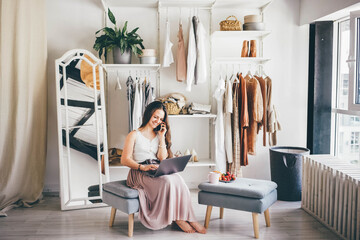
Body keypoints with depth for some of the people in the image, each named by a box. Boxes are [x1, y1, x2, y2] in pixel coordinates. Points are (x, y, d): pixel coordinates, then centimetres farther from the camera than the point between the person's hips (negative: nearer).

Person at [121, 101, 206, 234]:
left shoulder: (159, 135, 20)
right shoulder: (134, 135, 4)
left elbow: (162, 158, 6)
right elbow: (124, 160, -6)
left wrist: (162, 137, 2)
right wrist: (143, 167, -21)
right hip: (139, 173, -4)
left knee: (177, 178, -28)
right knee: (167, 180, -33)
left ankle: (187, 217, -26)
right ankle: (178, 219, -23)